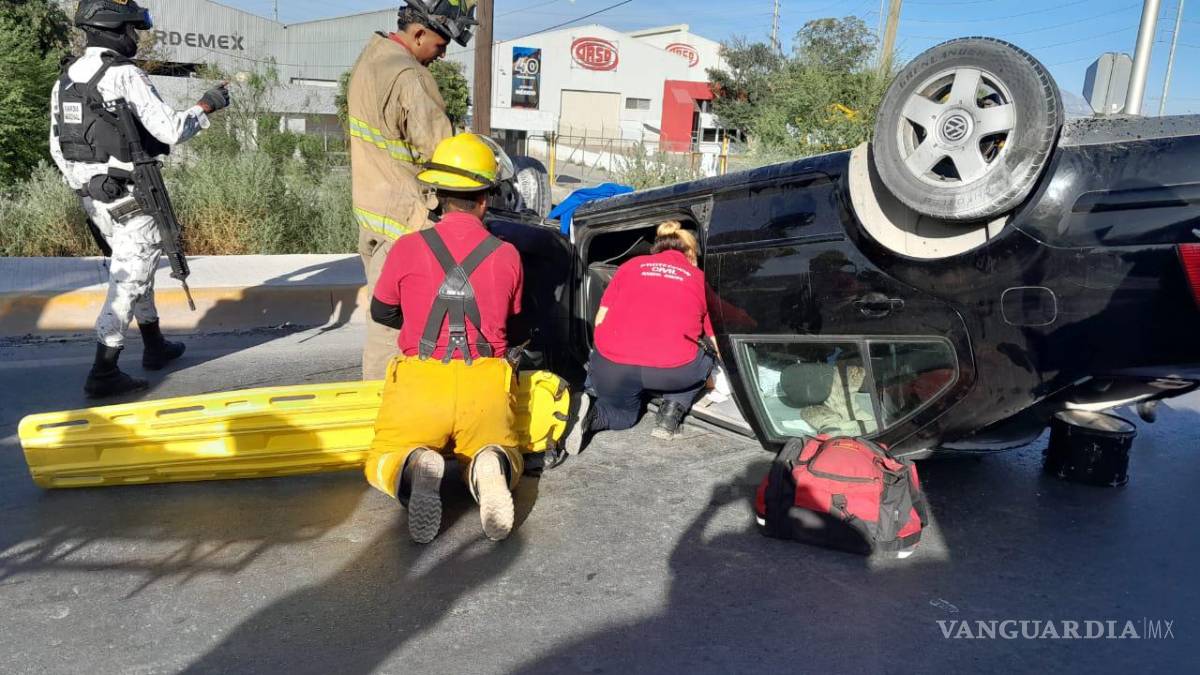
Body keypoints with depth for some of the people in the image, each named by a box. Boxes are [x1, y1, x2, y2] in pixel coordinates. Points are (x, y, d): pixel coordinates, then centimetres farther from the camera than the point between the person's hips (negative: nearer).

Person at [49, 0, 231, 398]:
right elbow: (170, 130, -20)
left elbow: (58, 146, 13)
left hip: (93, 196, 8)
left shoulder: (66, 78, 9)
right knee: (129, 280, -2)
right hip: (132, 199, -8)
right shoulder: (125, 75, -16)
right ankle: (103, 374, -1)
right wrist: (207, 106, -4)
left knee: (134, 271, 22)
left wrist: (83, 186, 24)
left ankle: (155, 347, 35)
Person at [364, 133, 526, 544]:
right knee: (505, 456, 25)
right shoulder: (507, 256, 1)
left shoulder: (408, 248, -2)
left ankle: (414, 470, -18)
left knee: (382, 464, 21)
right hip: (485, 385, 1)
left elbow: (381, 313, 15)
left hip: (420, 381, -1)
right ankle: (490, 467, -14)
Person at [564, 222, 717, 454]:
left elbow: (600, 321, 17)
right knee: (704, 353, 31)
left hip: (612, 368, 2)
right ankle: (671, 411, 11)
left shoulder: (631, 265, 20)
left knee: (624, 412, 32)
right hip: (673, 369, -2)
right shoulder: (699, 278, 19)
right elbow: (713, 340, 28)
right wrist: (709, 378, 47)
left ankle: (592, 413, 0)